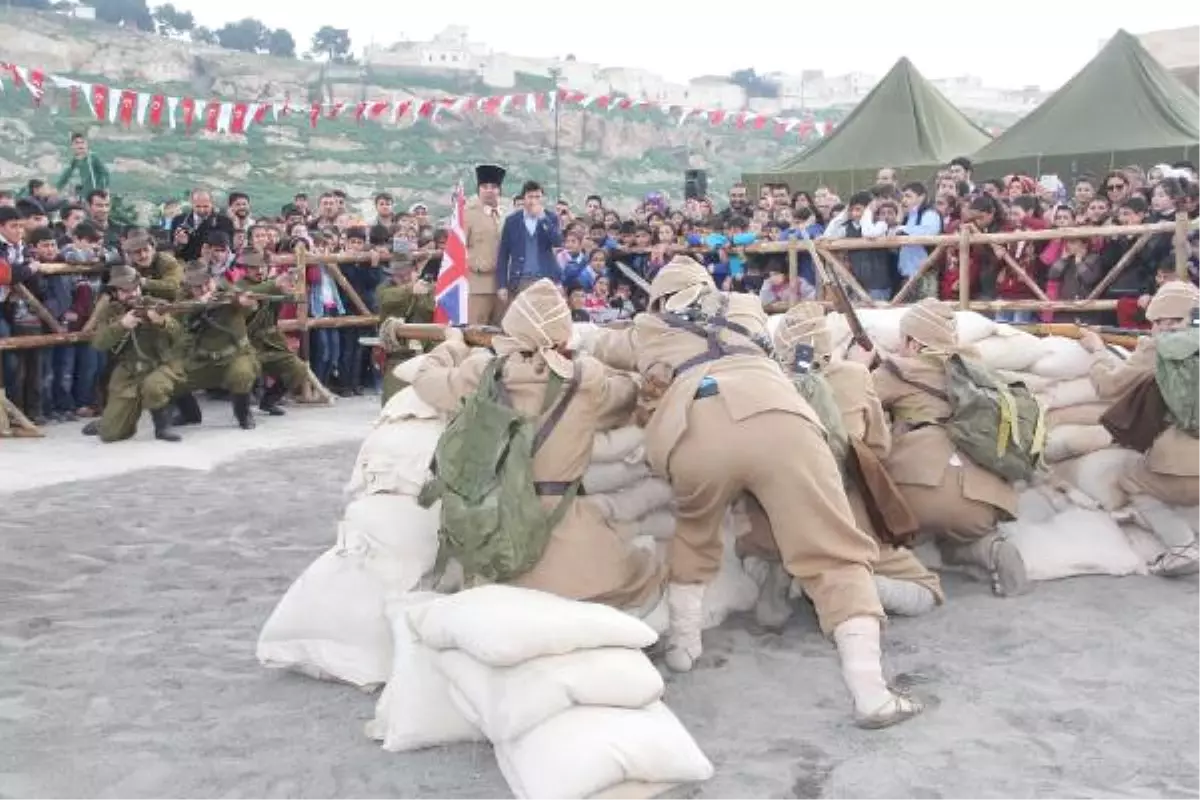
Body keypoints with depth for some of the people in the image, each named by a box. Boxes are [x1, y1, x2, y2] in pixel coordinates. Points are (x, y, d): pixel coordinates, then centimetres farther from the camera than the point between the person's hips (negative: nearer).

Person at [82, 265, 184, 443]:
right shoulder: (111, 312, 4)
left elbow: (179, 335, -14)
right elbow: (98, 343, -11)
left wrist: (163, 322, -34)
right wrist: (121, 325, -27)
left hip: (161, 366, -2)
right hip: (127, 374, 2)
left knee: (153, 387, -40)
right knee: (110, 434, -3)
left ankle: (163, 427, -11)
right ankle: (107, 422, 36)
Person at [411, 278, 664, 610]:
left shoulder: (481, 372, -5)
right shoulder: (586, 379, -7)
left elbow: (425, 378, 14)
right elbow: (629, 390, 15)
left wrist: (452, 345, 32)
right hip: (558, 524, -3)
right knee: (646, 579, 11)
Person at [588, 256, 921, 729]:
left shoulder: (646, 331, 37)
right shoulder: (745, 307, 39)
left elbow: (600, 348, 59)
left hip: (691, 430, 1)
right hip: (774, 415, 0)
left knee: (694, 532, 32)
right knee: (834, 554, 1)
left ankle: (682, 641, 32)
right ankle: (870, 691, -10)